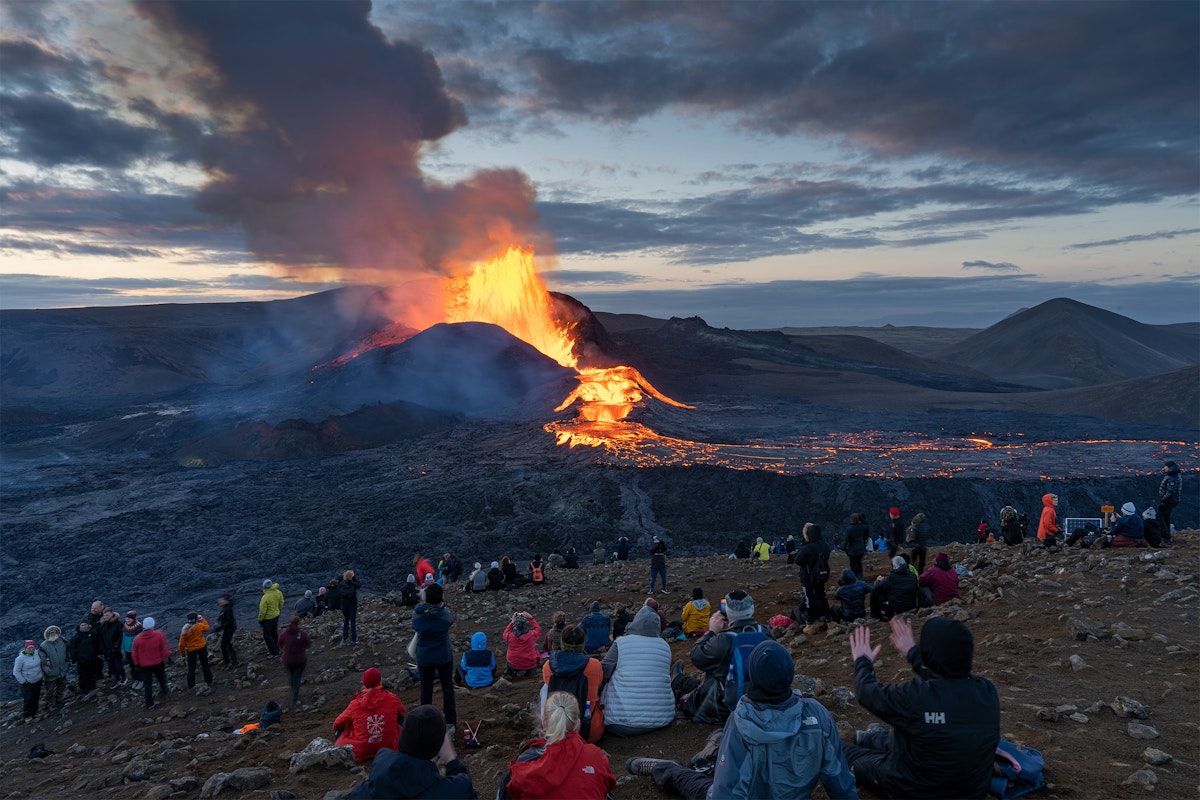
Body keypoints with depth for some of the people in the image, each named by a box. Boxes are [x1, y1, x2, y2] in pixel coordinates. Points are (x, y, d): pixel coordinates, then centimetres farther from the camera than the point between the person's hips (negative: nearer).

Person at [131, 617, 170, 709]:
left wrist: (137, 664, 11)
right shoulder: (159, 635, -17)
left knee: (147, 684, 9)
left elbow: (135, 654, -3)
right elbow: (164, 648, -8)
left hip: (144, 665, 0)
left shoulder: (137, 638, -13)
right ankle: (165, 691, 45)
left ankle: (150, 703, 13)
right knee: (161, 678, 25)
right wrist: (164, 657, 10)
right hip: (158, 663, 0)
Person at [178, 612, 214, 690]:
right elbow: (207, 628, 5)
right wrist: (202, 620, 13)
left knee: (191, 668, 15)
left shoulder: (184, 630, -13)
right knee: (205, 665, 14)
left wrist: (182, 653, 3)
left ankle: (191, 685, 20)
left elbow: (181, 644, -9)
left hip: (191, 650, 1)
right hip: (202, 648, 0)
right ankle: (209, 682, 22)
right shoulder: (199, 626, -17)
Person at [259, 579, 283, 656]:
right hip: (276, 615, 7)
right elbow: (281, 603, 4)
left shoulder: (265, 598, -30)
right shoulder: (278, 593, -12)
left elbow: (262, 611, -22)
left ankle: (274, 652, 10)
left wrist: (260, 620, -7)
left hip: (268, 618, -7)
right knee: (274, 632, 25)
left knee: (267, 635, 8)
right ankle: (276, 648, 39)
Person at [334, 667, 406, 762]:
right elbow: (401, 712, 13)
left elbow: (337, 724, 6)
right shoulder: (392, 699, -11)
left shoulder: (355, 704, -12)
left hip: (361, 755, 1)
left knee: (339, 729, 24)